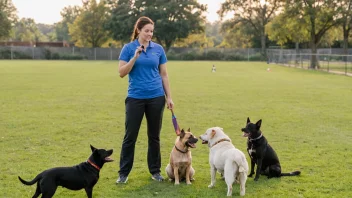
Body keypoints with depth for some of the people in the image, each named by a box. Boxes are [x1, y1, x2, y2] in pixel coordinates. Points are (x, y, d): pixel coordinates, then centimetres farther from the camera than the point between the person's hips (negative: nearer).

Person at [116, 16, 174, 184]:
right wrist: (135, 57, -19)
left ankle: (155, 170, 21)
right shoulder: (128, 48, -2)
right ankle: (123, 172, 12)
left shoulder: (158, 49, 5)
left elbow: (164, 75, 8)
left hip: (156, 98, 2)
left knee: (154, 136, 10)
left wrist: (169, 97, 5)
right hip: (135, 98, -2)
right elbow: (122, 73, -8)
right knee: (130, 136, 1)